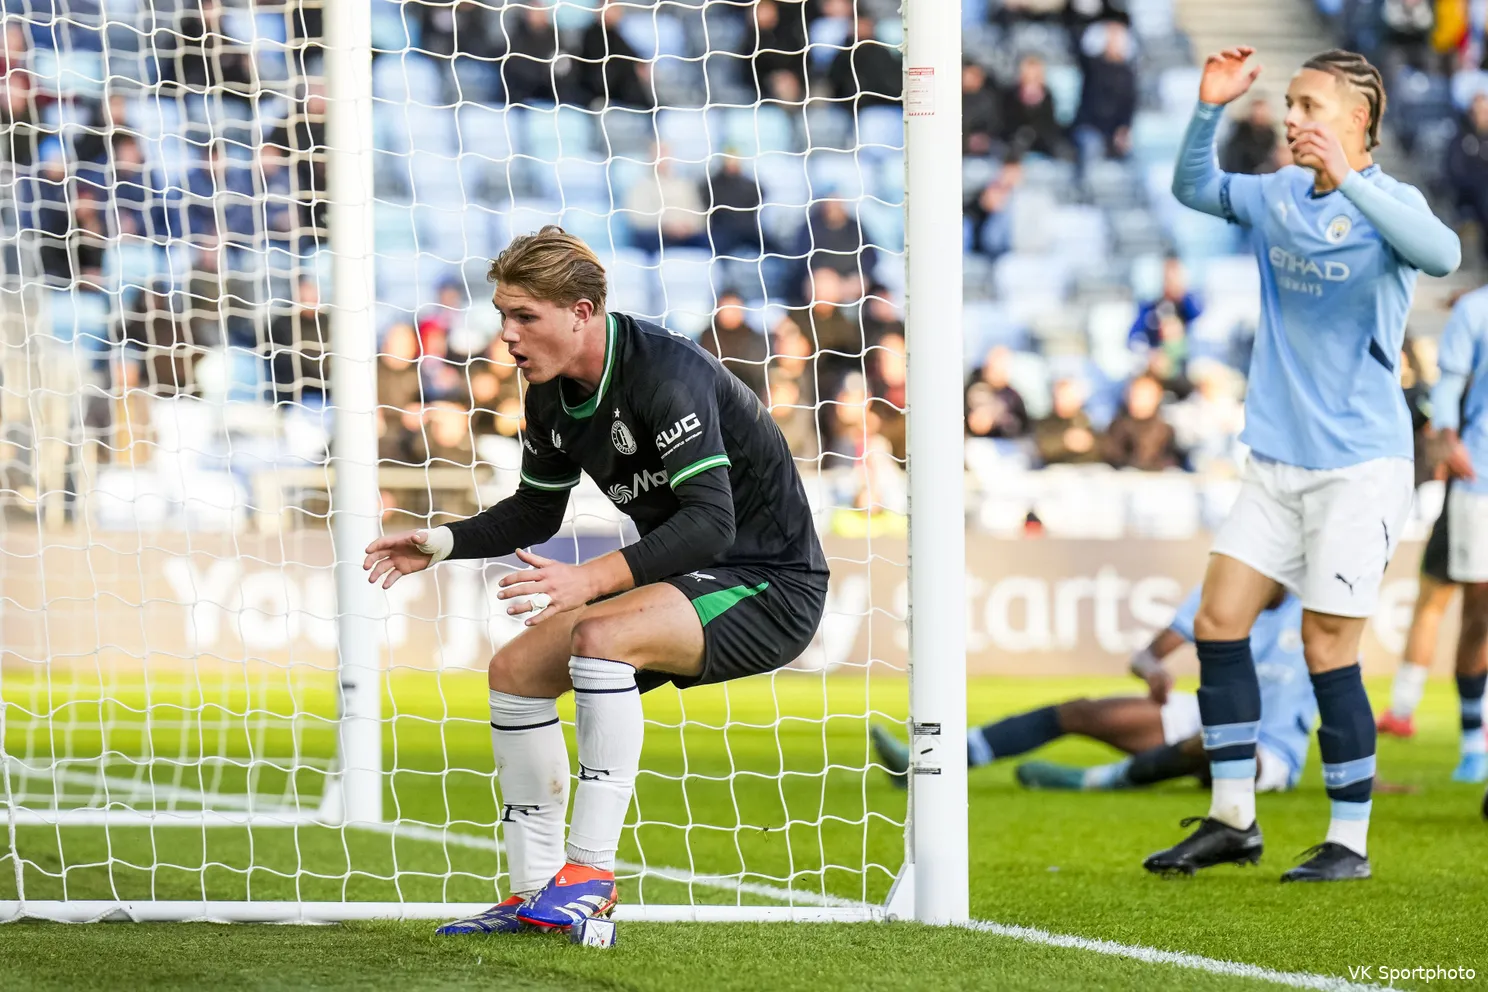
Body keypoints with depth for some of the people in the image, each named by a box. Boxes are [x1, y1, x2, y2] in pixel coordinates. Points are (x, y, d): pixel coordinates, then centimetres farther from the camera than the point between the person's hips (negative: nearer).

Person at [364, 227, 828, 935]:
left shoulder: (665, 375, -25)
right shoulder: (551, 396, 3)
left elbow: (711, 522, -33)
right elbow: (534, 513, 19)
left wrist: (590, 580, -41)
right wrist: (441, 544, 2)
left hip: (771, 585, -10)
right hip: (690, 582, 10)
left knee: (599, 636, -32)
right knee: (515, 669, 4)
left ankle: (592, 875, -28)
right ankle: (533, 892, 7)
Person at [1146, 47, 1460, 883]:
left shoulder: (1388, 202, -13)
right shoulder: (1280, 195, 7)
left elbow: (1442, 253, -33)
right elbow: (1195, 188, 21)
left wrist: (1347, 181, -42)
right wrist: (1210, 109, 3)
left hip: (1360, 464, -7)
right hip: (1278, 459, 7)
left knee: (1329, 652, -5)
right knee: (1219, 620, 3)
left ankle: (1350, 842, 7)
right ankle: (1233, 819, 13)